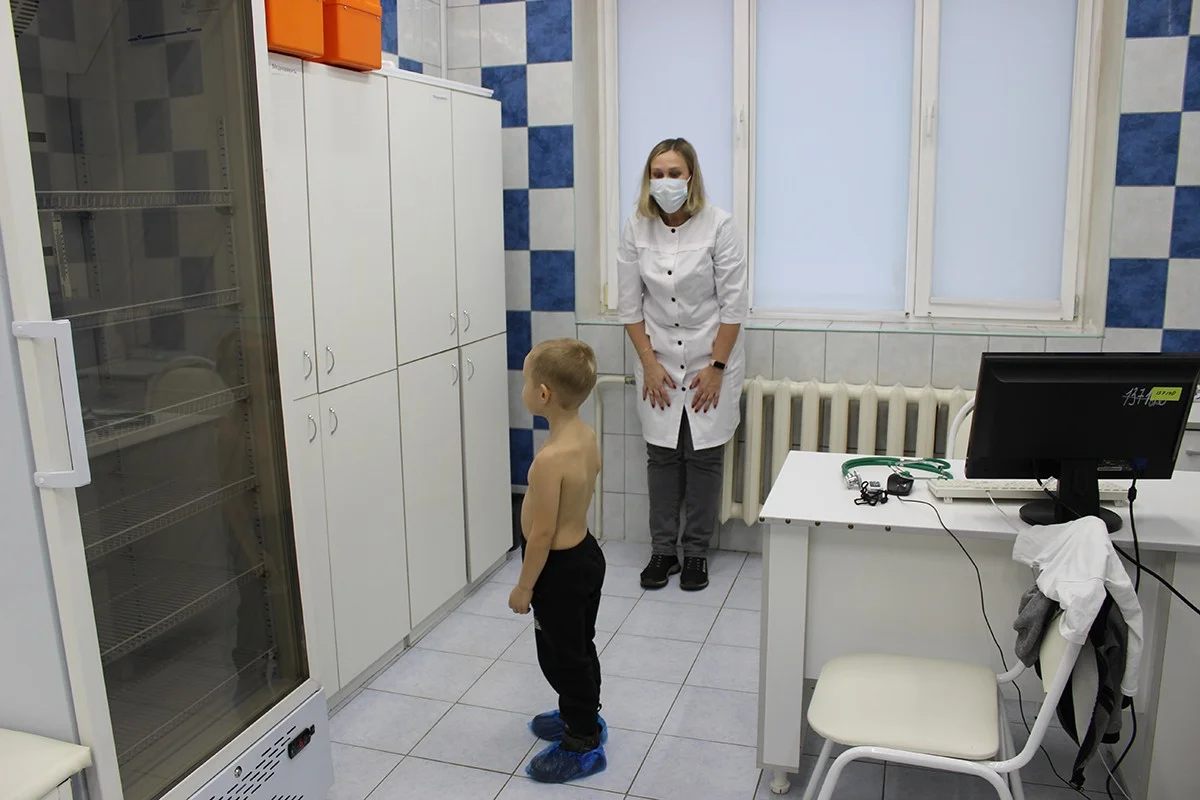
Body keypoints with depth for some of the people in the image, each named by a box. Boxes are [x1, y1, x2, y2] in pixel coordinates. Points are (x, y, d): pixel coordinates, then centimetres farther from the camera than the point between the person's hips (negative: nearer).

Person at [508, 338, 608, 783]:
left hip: (560, 567, -9)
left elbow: (542, 533, -26)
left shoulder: (551, 458, -31)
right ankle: (581, 717, 43)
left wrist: (524, 586, -13)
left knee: (562, 655, 8)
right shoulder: (586, 436, -3)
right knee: (579, 646, 25)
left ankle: (582, 746, 23)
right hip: (585, 553, 9)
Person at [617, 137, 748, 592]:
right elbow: (629, 303, 1)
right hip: (659, 361, 2)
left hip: (710, 359, -2)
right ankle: (662, 550, 20)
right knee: (661, 455, 7)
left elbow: (733, 303, -10)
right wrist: (649, 362, -4)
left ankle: (696, 552, 19)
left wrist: (716, 367, -11)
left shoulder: (718, 226, -12)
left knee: (703, 456, 4)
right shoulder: (636, 229, -4)